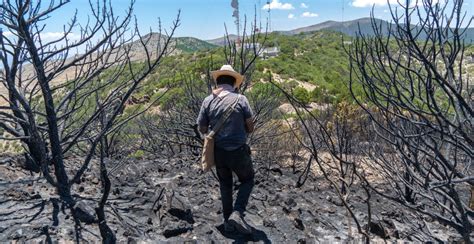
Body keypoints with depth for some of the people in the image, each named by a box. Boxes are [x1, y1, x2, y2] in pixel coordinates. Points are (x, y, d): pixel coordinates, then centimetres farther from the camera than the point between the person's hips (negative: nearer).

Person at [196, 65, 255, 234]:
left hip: (218, 151, 3)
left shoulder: (208, 101, -4)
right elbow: (250, 128, -5)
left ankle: (228, 221, 31)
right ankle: (237, 214, 4)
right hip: (238, 151, -3)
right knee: (247, 180, 21)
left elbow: (202, 129, 1)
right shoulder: (240, 99, -10)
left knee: (225, 185, 23)